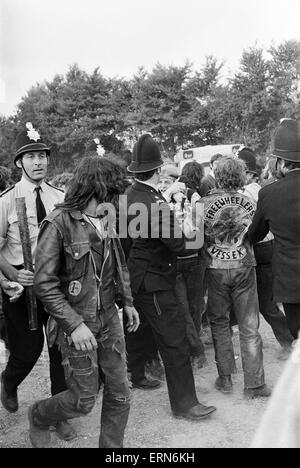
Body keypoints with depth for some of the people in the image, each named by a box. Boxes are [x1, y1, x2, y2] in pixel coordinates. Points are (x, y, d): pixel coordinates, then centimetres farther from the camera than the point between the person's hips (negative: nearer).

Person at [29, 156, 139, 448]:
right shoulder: (59, 224, -17)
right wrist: (74, 324, -22)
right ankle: (38, 417, 34)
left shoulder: (105, 220, 4)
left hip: (108, 317, 6)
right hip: (77, 322, -6)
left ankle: (112, 447, 30)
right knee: (83, 400, 4)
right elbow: (44, 284, -18)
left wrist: (127, 302, 14)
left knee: (119, 394, 9)